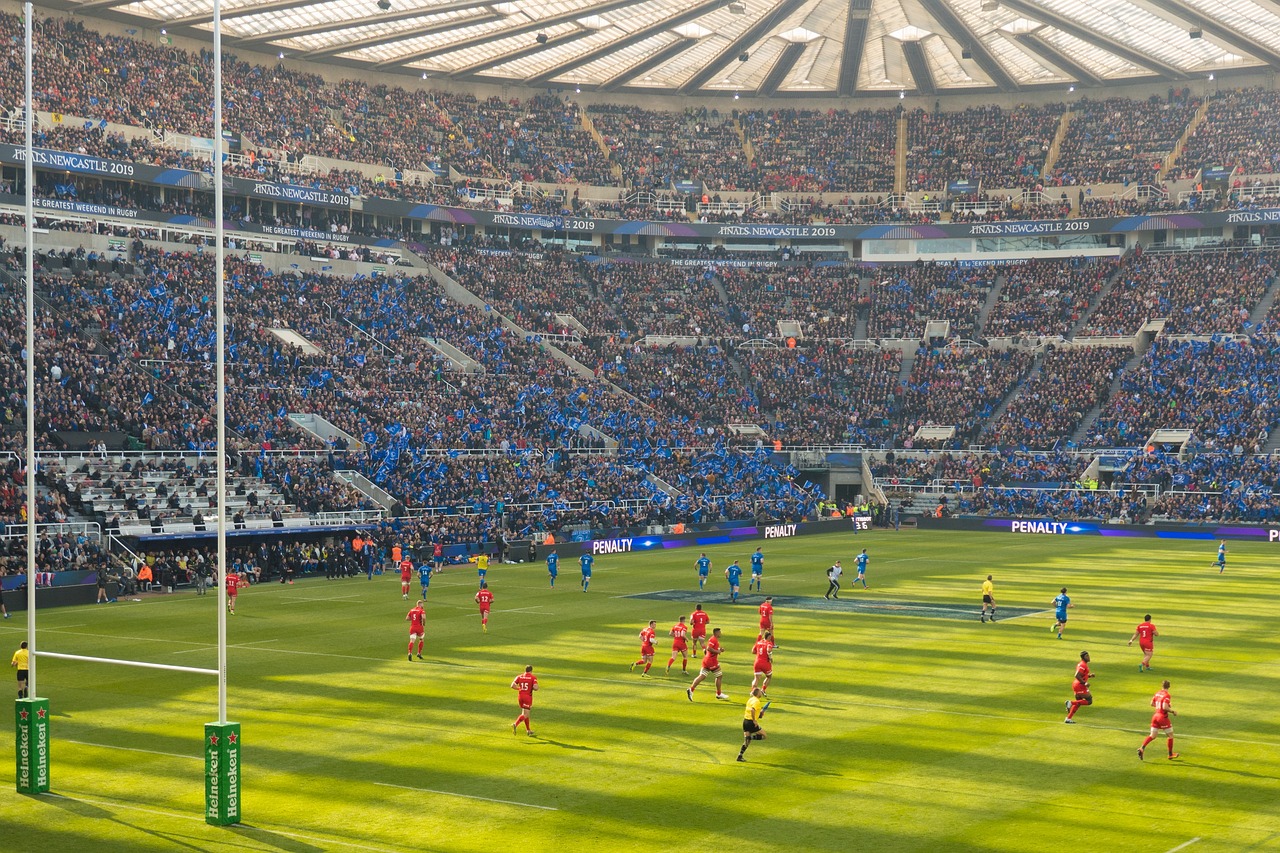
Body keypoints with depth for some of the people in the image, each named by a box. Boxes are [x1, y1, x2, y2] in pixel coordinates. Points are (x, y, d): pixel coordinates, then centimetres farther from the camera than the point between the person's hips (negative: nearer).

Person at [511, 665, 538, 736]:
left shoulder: (519, 677, 5)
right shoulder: (533, 677, -6)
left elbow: (512, 685, -5)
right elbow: (535, 687, -19)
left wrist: (519, 688, 10)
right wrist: (532, 688, 4)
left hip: (520, 696, 5)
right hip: (528, 697, -5)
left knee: (525, 713, 19)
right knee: (525, 714, -5)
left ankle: (528, 730, 24)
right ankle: (515, 724, -29)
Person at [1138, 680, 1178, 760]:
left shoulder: (1157, 693, 6)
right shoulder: (1167, 695, -15)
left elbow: (1152, 704, 14)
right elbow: (1165, 707, -25)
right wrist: (1173, 711, -11)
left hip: (1156, 715, 7)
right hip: (1163, 717, -7)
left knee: (1152, 735, 9)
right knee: (1170, 735, 11)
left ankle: (1142, 748, -9)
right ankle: (1170, 755, 18)